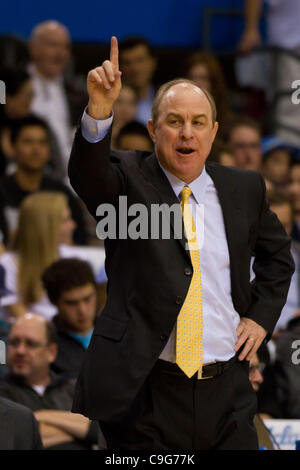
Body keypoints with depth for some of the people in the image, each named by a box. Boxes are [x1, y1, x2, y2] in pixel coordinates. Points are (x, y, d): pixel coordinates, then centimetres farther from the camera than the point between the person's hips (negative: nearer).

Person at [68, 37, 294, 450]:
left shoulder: (244, 188, 10)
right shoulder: (128, 179, -1)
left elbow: (277, 253, 26)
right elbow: (86, 174, -24)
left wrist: (261, 315, 11)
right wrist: (99, 109, -41)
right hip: (143, 392, -3)